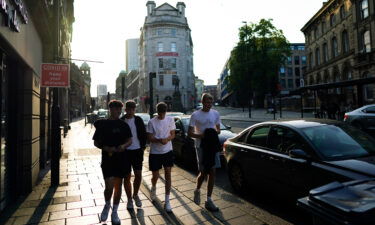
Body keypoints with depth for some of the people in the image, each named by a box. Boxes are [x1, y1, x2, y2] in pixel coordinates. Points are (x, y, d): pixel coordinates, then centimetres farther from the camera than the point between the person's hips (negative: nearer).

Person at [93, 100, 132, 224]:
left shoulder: (123, 125, 5)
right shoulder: (102, 124, 0)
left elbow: (129, 140, 7)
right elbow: (96, 142, 3)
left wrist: (124, 146, -16)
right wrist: (105, 148, -16)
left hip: (121, 159, 3)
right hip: (107, 159, -2)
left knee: (118, 186, 10)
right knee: (109, 186, -9)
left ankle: (114, 212, 27)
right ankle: (107, 205, 24)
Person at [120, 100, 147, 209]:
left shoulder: (138, 120, 2)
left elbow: (144, 135, 6)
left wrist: (143, 147, -1)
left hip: (137, 151, 1)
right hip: (125, 152, -1)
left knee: (138, 175, 5)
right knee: (127, 177, 7)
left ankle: (135, 195, 30)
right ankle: (129, 199, 23)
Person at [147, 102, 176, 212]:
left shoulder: (170, 120, -1)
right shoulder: (152, 122, -9)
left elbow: (172, 135, 1)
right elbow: (150, 138, -10)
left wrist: (167, 139, -21)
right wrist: (160, 140, -29)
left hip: (168, 151, 2)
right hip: (155, 152, -1)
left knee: (168, 174, -1)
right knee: (155, 176, 9)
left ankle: (167, 201, 10)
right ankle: (153, 188, 45)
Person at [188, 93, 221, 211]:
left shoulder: (216, 114, 6)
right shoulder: (195, 115, -6)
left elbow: (218, 129, 14)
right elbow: (189, 133, -6)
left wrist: (215, 132, -10)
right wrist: (201, 136, -22)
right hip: (201, 146, -4)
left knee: (212, 172, 3)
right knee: (203, 172, -1)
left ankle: (209, 200, 16)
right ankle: (197, 190, 32)